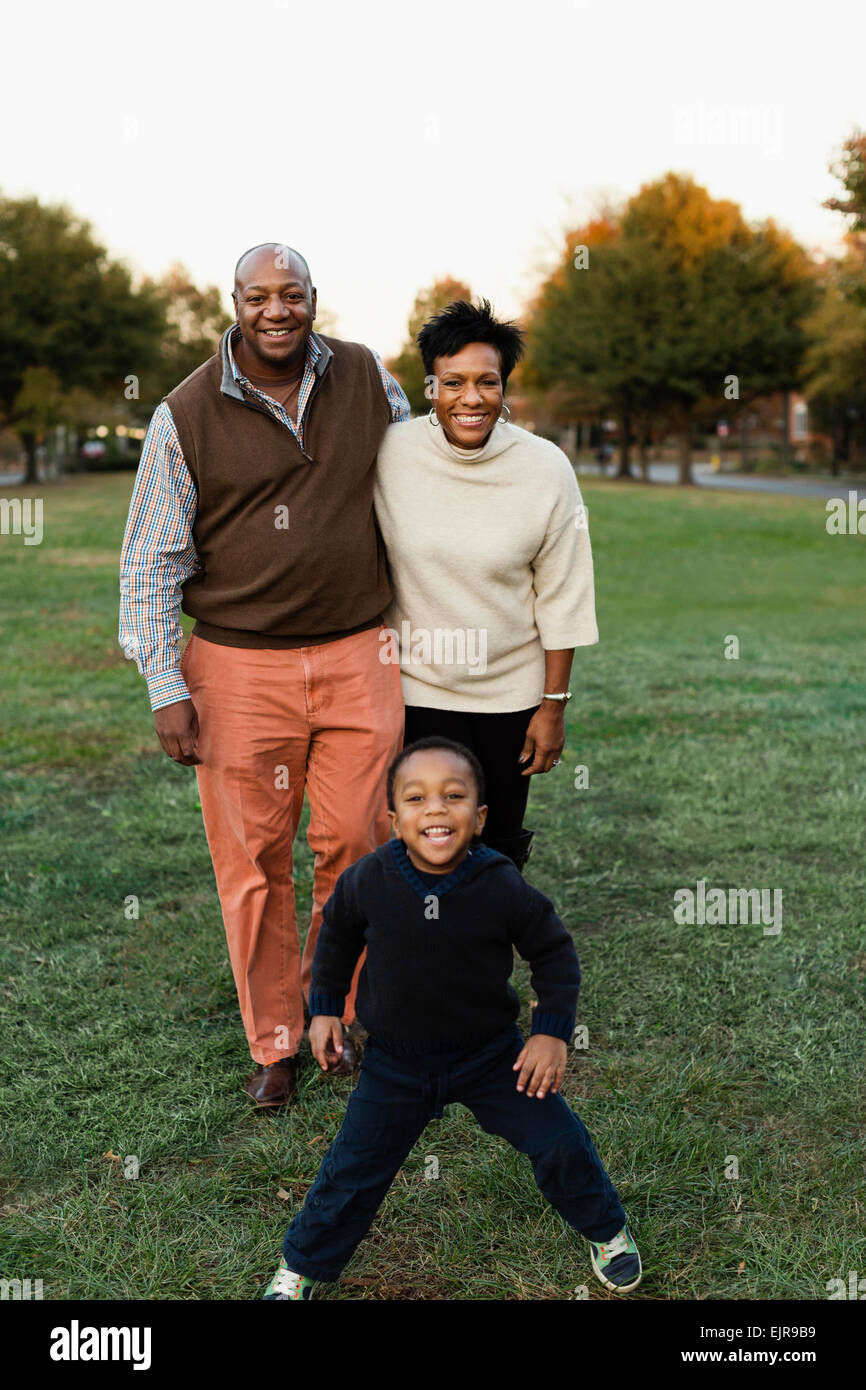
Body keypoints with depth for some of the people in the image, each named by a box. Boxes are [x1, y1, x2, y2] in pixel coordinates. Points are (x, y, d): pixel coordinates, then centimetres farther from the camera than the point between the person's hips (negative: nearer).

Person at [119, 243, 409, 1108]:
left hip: (356, 658, 2)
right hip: (239, 667, -2)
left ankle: (340, 1016, 28)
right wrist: (167, 689, -6)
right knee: (255, 861, 5)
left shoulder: (365, 379, 4)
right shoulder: (186, 416, -3)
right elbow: (150, 564, 0)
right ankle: (274, 1043, 23)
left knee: (355, 845, 6)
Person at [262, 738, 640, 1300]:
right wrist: (325, 1007, 6)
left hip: (491, 1053, 0)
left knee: (559, 1141, 3)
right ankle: (302, 1265, 30)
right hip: (395, 1064, 0)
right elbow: (338, 935, 4)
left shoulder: (504, 889, -21)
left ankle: (606, 1228, 33)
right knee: (354, 1169, 5)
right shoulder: (368, 881, -18)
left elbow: (556, 954, -6)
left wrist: (553, 1032, -11)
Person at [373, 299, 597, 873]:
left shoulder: (546, 468, -10)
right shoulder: (390, 454, -10)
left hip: (512, 690, 0)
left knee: (502, 842, 13)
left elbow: (562, 599, -4)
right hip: (419, 684, 0)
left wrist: (554, 705, -3)